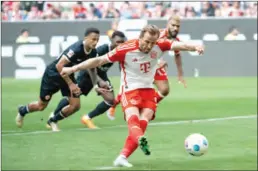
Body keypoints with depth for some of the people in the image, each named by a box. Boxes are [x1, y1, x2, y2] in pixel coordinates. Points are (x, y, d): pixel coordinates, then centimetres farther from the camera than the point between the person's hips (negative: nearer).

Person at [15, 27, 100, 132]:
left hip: (68, 75, 6)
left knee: (75, 105, -7)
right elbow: (59, 66, -35)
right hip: (53, 74, -6)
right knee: (41, 106, 8)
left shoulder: (93, 52, -13)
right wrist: (70, 84, -30)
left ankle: (53, 121, 17)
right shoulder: (76, 49, -36)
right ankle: (22, 111, 41)